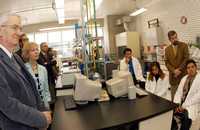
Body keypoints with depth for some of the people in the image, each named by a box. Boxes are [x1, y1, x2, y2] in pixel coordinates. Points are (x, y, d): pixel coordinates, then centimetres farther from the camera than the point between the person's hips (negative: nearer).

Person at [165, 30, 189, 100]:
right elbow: (167, 62, 3)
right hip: (173, 75, 2)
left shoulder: (184, 46, 0)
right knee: (174, 96, 7)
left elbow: (186, 59, -6)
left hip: (183, 74, -2)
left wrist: (179, 69, -12)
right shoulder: (167, 49, 8)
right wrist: (174, 70, -11)